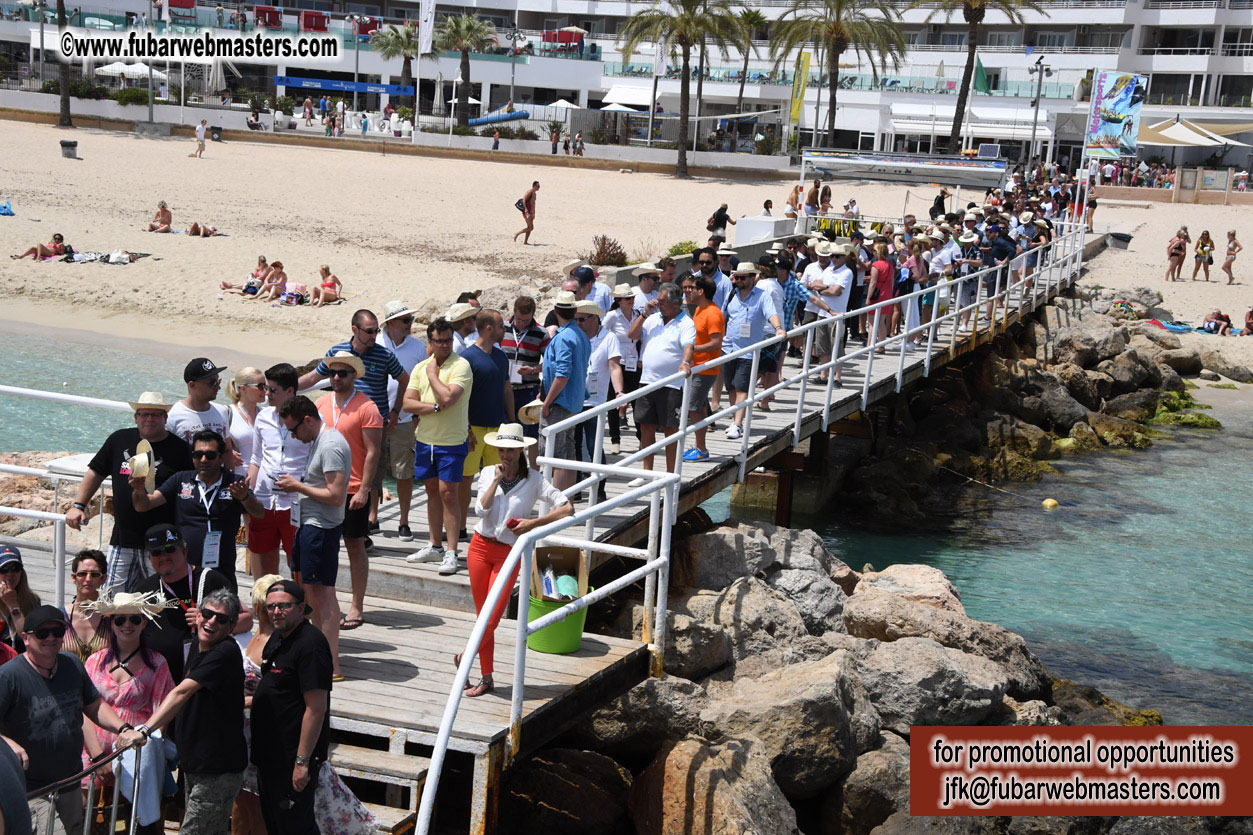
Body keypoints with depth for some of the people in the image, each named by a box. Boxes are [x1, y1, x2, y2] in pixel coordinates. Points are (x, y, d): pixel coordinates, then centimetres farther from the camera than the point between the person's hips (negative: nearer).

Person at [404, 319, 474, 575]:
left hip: (452, 441, -6)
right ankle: (435, 547, 24)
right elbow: (408, 403, 1)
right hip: (425, 439, 6)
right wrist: (435, 407, -14)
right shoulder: (420, 367, 8)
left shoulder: (460, 366, -10)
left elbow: (448, 397, -24)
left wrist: (432, 373, -11)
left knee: (447, 492, -9)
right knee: (432, 491, 13)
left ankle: (451, 553, -5)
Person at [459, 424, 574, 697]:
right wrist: (497, 480, -12)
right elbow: (481, 509, -9)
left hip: (509, 553, -2)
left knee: (491, 619, -6)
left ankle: (463, 658, 20)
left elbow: (567, 508, -10)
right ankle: (486, 679, 17)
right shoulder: (488, 473, 4)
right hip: (480, 547, 2)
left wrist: (533, 523, -17)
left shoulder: (533, 479, -4)